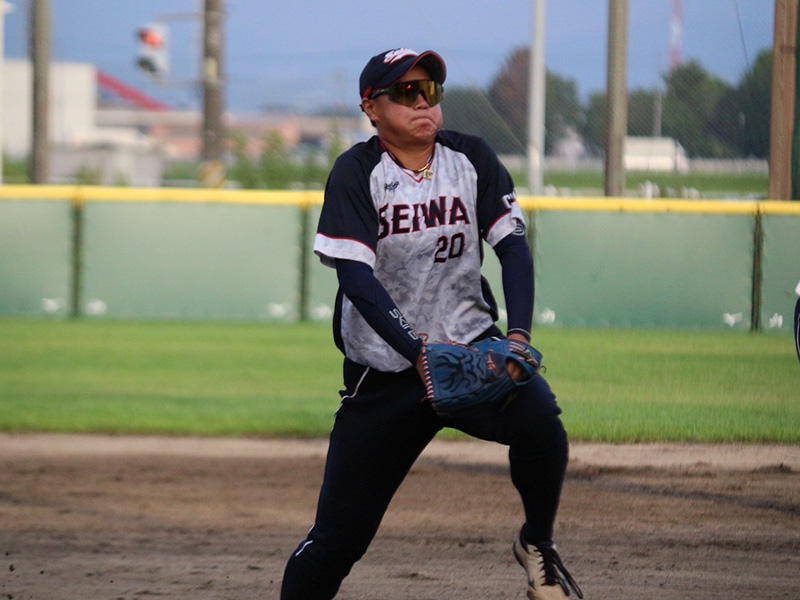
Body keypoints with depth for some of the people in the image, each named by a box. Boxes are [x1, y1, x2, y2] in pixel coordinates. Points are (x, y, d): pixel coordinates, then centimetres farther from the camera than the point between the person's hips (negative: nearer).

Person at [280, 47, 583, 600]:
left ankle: (538, 544, -4)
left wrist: (519, 335, -20)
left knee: (539, 419, -29)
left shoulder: (471, 158, 2)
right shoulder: (356, 173, -8)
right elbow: (357, 280, -17)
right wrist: (420, 354, -29)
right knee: (339, 535, -5)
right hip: (383, 366, -2)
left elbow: (514, 248, -2)